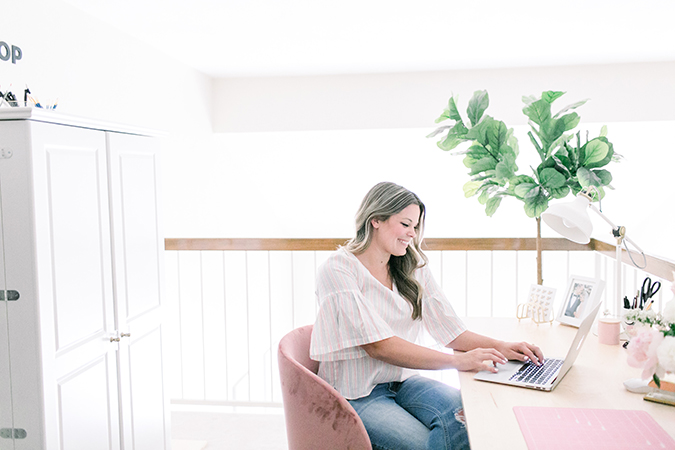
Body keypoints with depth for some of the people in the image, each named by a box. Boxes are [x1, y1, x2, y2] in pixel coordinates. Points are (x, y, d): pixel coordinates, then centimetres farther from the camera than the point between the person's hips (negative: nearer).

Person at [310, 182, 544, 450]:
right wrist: (457, 361, -27)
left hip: (403, 382, 6)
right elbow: (378, 345, -22)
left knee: (469, 414, -23)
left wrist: (499, 347, -14)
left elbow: (449, 330, 4)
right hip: (356, 396, -5)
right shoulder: (337, 270, -13)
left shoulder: (414, 267, 9)